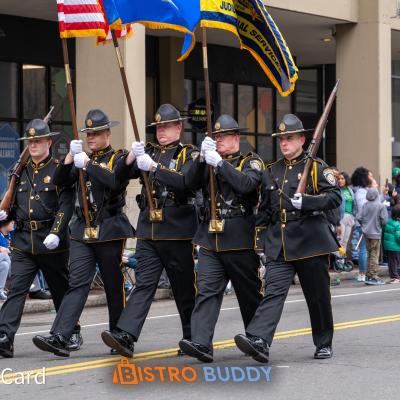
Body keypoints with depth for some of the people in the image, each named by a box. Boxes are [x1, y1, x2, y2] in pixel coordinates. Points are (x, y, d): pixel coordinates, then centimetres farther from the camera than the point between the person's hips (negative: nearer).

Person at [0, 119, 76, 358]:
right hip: (23, 241, 4)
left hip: (51, 242, -4)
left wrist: (56, 233, -22)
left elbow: (66, 205, -11)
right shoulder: (21, 172, 12)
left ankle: (72, 333, 28)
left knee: (61, 289, 10)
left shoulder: (59, 170, -4)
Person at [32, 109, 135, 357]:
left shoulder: (119, 158, 0)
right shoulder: (83, 160, 16)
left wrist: (89, 164, -21)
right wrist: (70, 157, -8)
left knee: (114, 286, 5)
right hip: (83, 231, 4)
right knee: (77, 284, -7)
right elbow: (60, 182, 6)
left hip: (110, 231, -4)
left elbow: (117, 183, -20)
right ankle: (59, 338, -18)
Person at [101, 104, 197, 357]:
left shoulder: (189, 155, 0)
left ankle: (193, 338, 22)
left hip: (178, 233, -3)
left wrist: (154, 167, -27)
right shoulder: (150, 152, 14)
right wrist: (132, 156, -15)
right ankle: (125, 336, -20)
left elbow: (185, 182, -19)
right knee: (144, 284, -7)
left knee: (185, 289, 7)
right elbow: (123, 174, 4)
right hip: (148, 232, 3)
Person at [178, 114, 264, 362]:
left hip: (240, 240, -3)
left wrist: (219, 163, -21)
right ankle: (201, 344, -20)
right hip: (210, 240, 3)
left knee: (250, 293, 9)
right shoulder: (209, 162, 15)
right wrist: (203, 158, -14)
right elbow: (192, 183, -1)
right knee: (207, 291, -11)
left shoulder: (251, 162, 1)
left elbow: (246, 184, -19)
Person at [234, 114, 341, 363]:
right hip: (279, 246, 3)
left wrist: (305, 202, -23)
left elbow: (335, 197, -10)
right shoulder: (271, 172, 15)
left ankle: (324, 343, 22)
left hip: (311, 243, -3)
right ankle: (259, 342, -27)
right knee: (274, 291, -12)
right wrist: (260, 240, 17)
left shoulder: (316, 167, 1)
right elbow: (264, 210, 21)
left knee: (318, 296, 6)